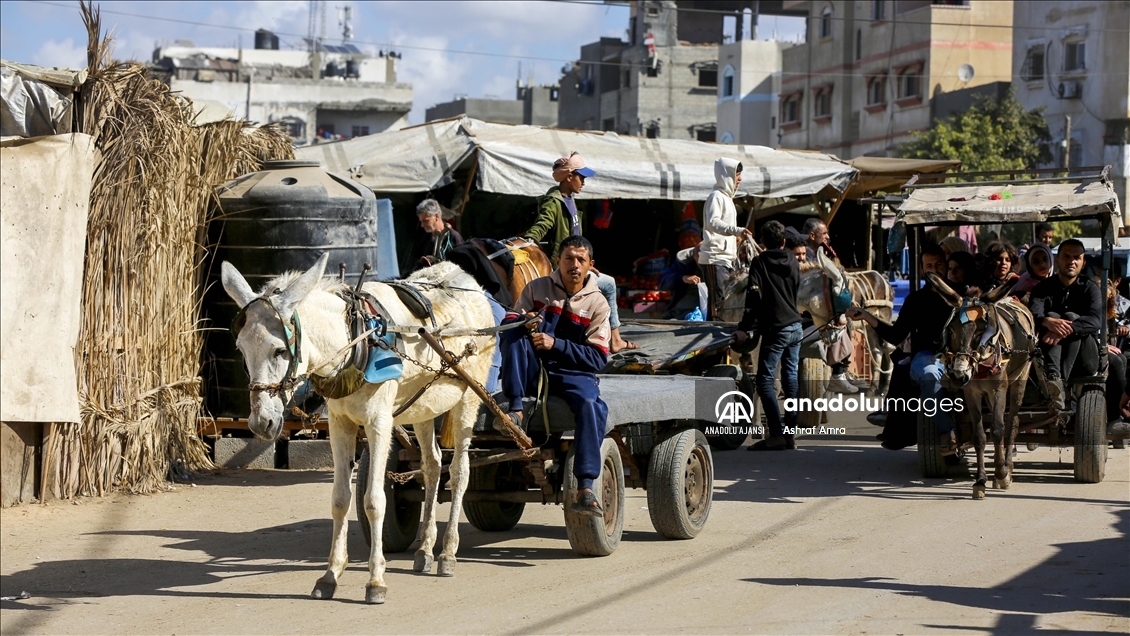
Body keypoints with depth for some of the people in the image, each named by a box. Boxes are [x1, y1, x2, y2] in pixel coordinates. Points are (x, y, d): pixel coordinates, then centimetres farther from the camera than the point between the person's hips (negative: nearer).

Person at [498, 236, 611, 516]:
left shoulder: (597, 303, 3)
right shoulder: (536, 288, 7)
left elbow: (598, 358, -4)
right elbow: (507, 324, 4)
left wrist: (556, 344, -17)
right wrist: (522, 320, -21)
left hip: (572, 374, -1)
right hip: (533, 372, 1)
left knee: (592, 407, -33)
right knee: (514, 333, -27)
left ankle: (585, 489, -37)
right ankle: (515, 409, -31)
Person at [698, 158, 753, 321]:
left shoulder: (727, 197, 22)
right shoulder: (716, 197, -9)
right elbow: (713, 222, -26)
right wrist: (737, 231, -38)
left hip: (725, 259, 10)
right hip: (714, 259, -10)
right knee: (718, 301, -14)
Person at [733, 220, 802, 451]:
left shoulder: (760, 262, -6)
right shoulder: (792, 261, 10)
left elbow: (754, 296, -15)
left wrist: (744, 328, -16)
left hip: (775, 328, -6)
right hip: (795, 326, 6)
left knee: (765, 380, -6)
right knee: (790, 378, 9)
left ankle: (776, 434, -16)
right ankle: (791, 433, 7)